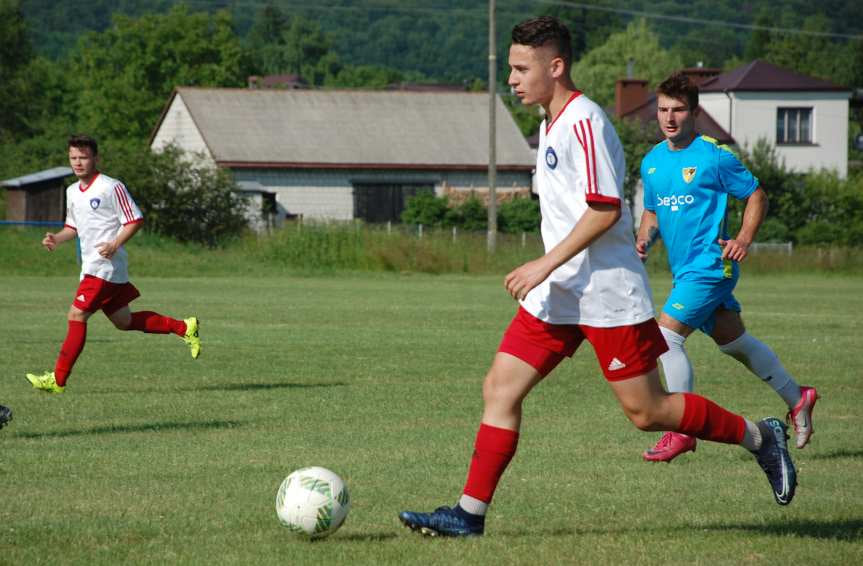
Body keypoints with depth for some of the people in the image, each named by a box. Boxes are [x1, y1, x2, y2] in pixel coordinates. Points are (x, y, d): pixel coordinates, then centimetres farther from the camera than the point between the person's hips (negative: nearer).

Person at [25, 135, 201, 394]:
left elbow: (135, 220, -10)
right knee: (124, 321, 15)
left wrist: (115, 244, -23)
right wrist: (56, 239, 5)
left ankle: (58, 379, -9)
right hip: (90, 266, 9)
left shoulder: (111, 187, -11)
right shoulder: (72, 191, 14)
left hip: (105, 265, -9)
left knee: (76, 316, -13)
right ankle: (184, 328, 26)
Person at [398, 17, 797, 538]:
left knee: (646, 411, -3)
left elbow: (605, 210, -22)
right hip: (558, 295, 9)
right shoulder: (552, 123, 14)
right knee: (500, 389, 0)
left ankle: (761, 437, 15)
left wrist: (546, 265, -22)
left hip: (609, 294, -9)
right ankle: (470, 514, 0)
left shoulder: (584, 122, -16)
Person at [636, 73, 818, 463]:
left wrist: (744, 240, -15)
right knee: (733, 341, 19)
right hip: (685, 269, 8)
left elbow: (756, 196, -2)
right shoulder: (652, 162, 9)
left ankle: (682, 432, -10)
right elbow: (652, 211, 21)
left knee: (666, 336, -17)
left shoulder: (714, 156, -10)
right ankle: (797, 399, 36)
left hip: (709, 265, -8)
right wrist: (644, 240, 1)